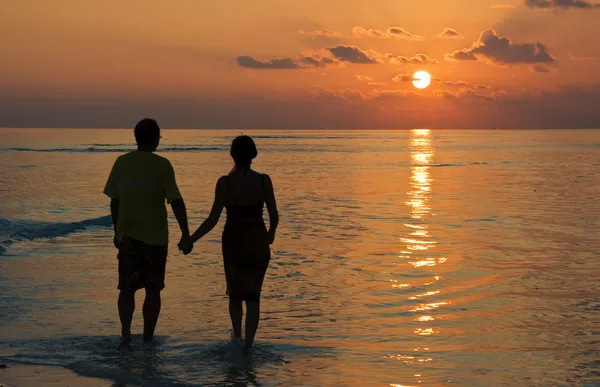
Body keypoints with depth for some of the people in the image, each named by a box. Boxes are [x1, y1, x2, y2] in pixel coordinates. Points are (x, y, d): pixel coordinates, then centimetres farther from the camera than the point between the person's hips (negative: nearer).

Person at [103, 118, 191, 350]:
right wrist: (185, 234, -8)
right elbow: (176, 202, -14)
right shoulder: (161, 165, -10)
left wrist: (117, 232, 19)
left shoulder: (122, 163, 2)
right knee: (153, 289, 10)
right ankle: (148, 339, 16)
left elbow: (114, 201, 8)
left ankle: (126, 331, -14)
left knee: (127, 288, 7)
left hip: (127, 234, 3)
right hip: (155, 235, -3)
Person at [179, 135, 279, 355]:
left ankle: (237, 336, 21)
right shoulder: (263, 181, -7)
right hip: (257, 242, 0)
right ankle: (248, 345, -1)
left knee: (234, 292, 23)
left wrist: (190, 240, -2)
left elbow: (213, 219, -11)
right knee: (252, 296, 7)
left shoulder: (225, 183, -11)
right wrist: (271, 233, 19)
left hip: (233, 242, 0)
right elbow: (274, 216, -2)